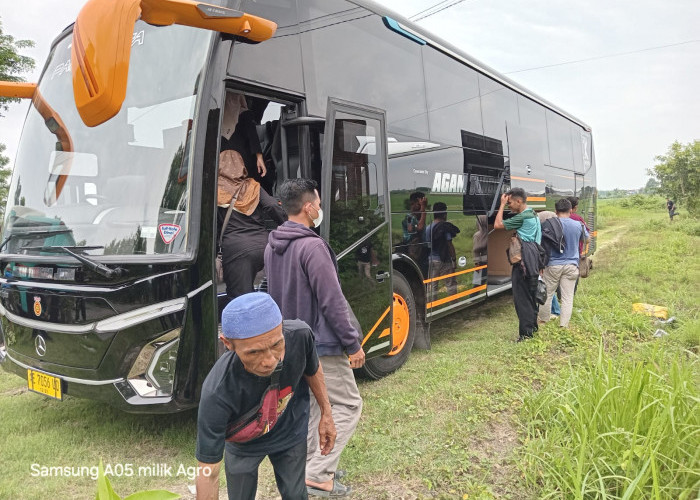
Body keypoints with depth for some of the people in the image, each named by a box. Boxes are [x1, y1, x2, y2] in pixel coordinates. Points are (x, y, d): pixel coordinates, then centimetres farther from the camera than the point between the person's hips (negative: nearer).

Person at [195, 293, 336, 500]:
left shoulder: (299, 335, -34)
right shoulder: (217, 395, -43)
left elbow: (312, 370, -9)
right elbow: (208, 471, -31)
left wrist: (326, 413, -1)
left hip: (291, 431, 2)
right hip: (243, 446, -2)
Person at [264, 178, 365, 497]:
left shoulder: (272, 247, 7)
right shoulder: (312, 246, -22)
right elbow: (332, 301, -22)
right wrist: (353, 343, -13)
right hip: (319, 344, -9)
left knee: (307, 404, 20)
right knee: (348, 405, 3)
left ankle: (305, 466, 30)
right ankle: (318, 474, 4)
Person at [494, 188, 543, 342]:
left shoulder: (522, 217, -16)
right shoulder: (533, 215, 15)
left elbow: (498, 225, -14)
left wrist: (502, 204, -8)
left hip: (522, 264, -10)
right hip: (533, 263, 10)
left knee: (522, 299, -5)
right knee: (530, 297, 19)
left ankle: (526, 333, -1)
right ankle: (533, 327, 31)